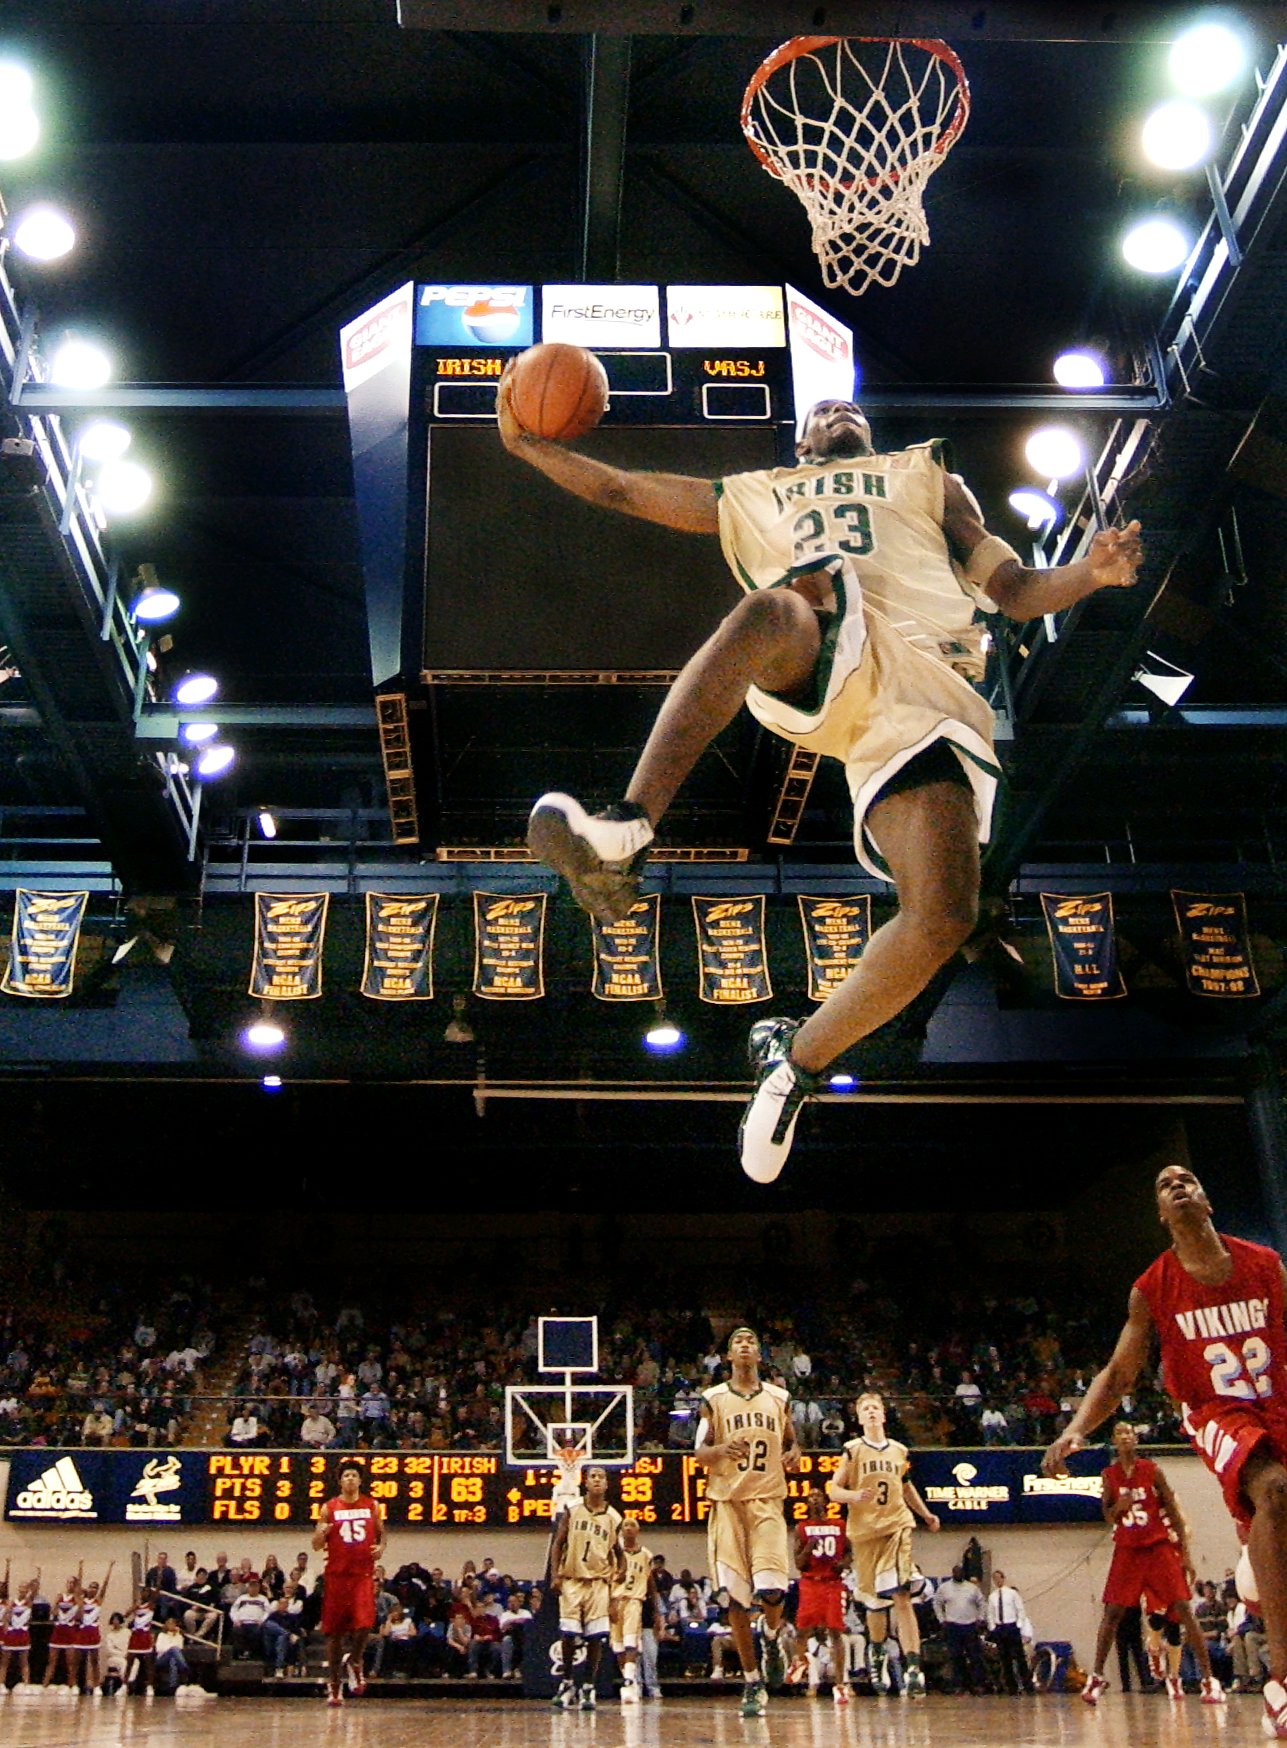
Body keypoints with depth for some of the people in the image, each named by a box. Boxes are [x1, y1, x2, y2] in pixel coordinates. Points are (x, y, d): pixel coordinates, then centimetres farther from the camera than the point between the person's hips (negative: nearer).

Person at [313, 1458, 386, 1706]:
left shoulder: (372, 1505, 6)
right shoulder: (329, 1508, 2)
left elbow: (381, 1532, 18)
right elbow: (317, 1544, 4)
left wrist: (381, 1547, -4)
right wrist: (322, 1533, -19)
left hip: (363, 1574, 0)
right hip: (337, 1574, 0)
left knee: (364, 1624, -16)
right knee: (334, 1631, 4)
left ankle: (354, 1661, 14)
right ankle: (333, 1685, 15)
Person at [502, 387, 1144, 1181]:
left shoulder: (925, 476, 38)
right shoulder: (752, 495, 38)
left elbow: (1017, 593, 29)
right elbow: (619, 489, 39)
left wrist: (1092, 572, 9)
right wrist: (526, 442, 29)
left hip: (925, 684, 1)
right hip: (819, 661, -1)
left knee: (943, 916, -22)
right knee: (772, 605, -40)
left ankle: (797, 1058, 1)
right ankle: (624, 835, -47)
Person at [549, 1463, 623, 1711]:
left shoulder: (613, 1517, 4)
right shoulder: (571, 1512, 3)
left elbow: (618, 1553, 11)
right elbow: (558, 1544, 4)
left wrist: (615, 1580, -1)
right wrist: (555, 1575, -5)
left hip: (598, 1582, 0)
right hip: (572, 1580, 0)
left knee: (595, 1637, -3)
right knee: (568, 1635, -2)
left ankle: (588, 1688, 7)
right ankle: (567, 1683, 16)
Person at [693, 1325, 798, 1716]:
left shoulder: (778, 1398, 10)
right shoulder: (714, 1399, 4)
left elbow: (790, 1441, 20)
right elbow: (699, 1453, 3)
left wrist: (794, 1454, -3)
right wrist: (721, 1449, -18)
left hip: (767, 1500, 0)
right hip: (727, 1501, 0)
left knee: (772, 1589, -15)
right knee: (736, 1598, -1)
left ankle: (771, 1639, 20)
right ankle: (753, 1682, 12)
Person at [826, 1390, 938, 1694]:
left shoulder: (900, 1451, 11)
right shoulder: (852, 1450, 0)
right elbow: (833, 1490, -4)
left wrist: (926, 1514, 30)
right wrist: (855, 1496, -22)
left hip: (897, 1526, 1)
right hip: (864, 1531, -1)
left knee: (901, 1595, -15)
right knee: (875, 1601, 9)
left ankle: (913, 1666, -20)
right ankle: (876, 1649, 39)